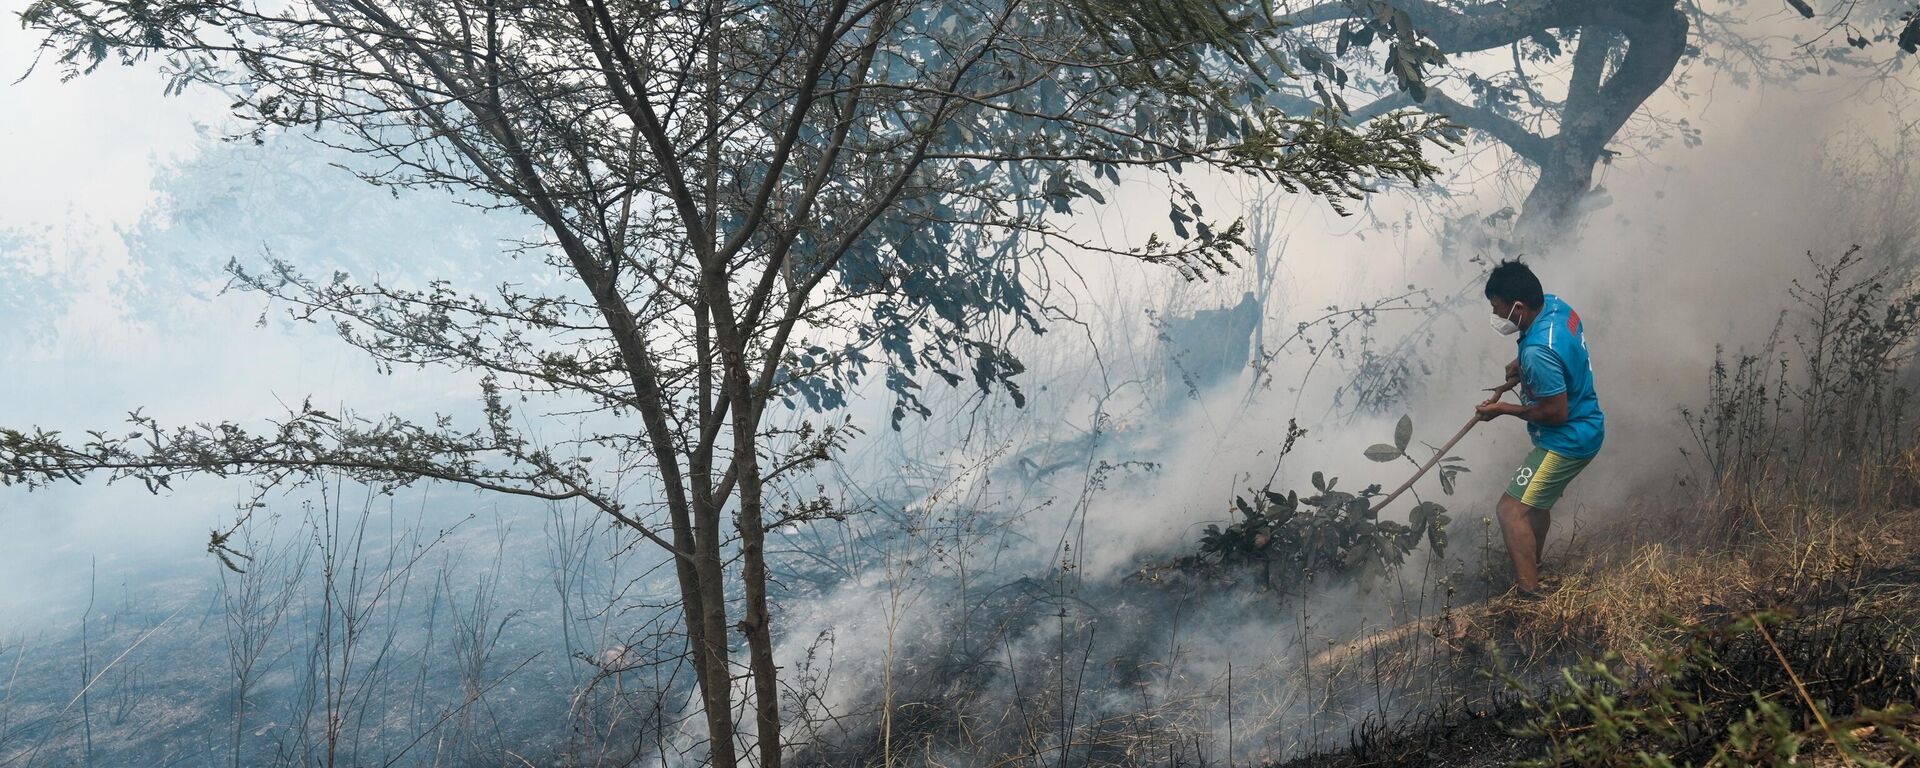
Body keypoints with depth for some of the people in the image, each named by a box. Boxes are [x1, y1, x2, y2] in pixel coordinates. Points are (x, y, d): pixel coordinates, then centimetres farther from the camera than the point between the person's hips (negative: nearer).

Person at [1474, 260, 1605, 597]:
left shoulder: (1539, 353, -34)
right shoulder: (1554, 305, -5)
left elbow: (1556, 412, -26)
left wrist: (1503, 409, -14)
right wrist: (1521, 364, 3)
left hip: (1567, 441, -10)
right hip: (1585, 427, 10)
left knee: (1511, 510, -9)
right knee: (1535, 497, 27)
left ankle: (1529, 596, -6)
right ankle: (1532, 568, 45)